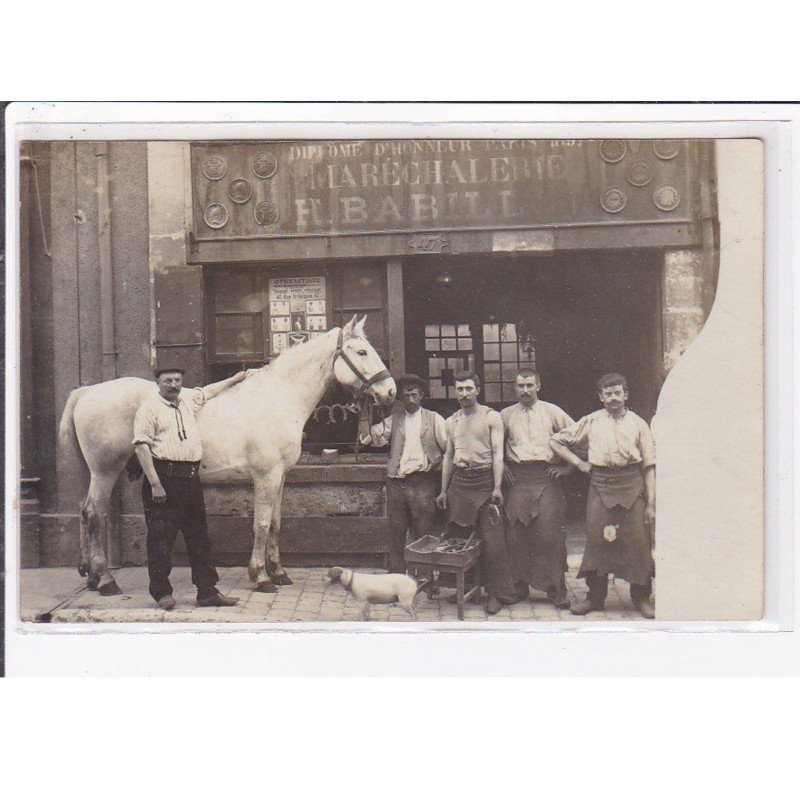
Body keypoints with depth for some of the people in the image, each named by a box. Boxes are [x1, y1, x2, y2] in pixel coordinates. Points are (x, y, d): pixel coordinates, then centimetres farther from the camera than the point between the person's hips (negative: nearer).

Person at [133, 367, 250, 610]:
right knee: (161, 537, -1)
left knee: (199, 537, 9)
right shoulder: (150, 407, -5)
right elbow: (141, 447, -12)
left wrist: (234, 379, 50)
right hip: (165, 477, -7)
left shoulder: (188, 398, 16)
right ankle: (162, 593, 10)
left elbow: (208, 391, 38)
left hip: (191, 478, 7)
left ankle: (207, 591, 14)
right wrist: (155, 484, -20)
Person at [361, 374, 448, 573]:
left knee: (423, 534, -1)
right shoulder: (395, 417, 13)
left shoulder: (434, 418, 7)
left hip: (423, 483, -2)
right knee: (396, 531, 7)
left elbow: (450, 446, 5)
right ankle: (395, 574, 16)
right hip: (396, 482, 3)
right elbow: (376, 435, 0)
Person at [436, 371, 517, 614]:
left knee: (492, 539, -7)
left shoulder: (491, 416, 0)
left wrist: (497, 487, -14)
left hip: (484, 480, -5)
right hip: (458, 481, 5)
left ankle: (497, 593, 2)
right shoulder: (452, 421, 15)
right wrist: (443, 490, 15)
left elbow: (498, 453, -6)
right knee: (455, 536, 6)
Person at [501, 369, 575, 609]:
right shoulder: (506, 415, 13)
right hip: (517, 479, 2)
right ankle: (519, 585, 12)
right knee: (516, 534, 0)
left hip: (547, 478, -2)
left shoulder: (552, 412, 8)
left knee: (550, 534, -5)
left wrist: (568, 466, 4)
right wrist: (501, 466, 7)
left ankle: (556, 589, 3)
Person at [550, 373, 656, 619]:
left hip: (632, 485, 0)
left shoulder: (638, 424, 8)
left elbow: (649, 465, 5)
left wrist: (651, 502, -2)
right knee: (597, 540, 1)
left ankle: (641, 598, 14)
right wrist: (579, 463, 5)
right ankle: (595, 597, 14)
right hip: (601, 485, 0)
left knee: (638, 542, 0)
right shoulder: (591, 422, 10)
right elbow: (556, 441, 15)